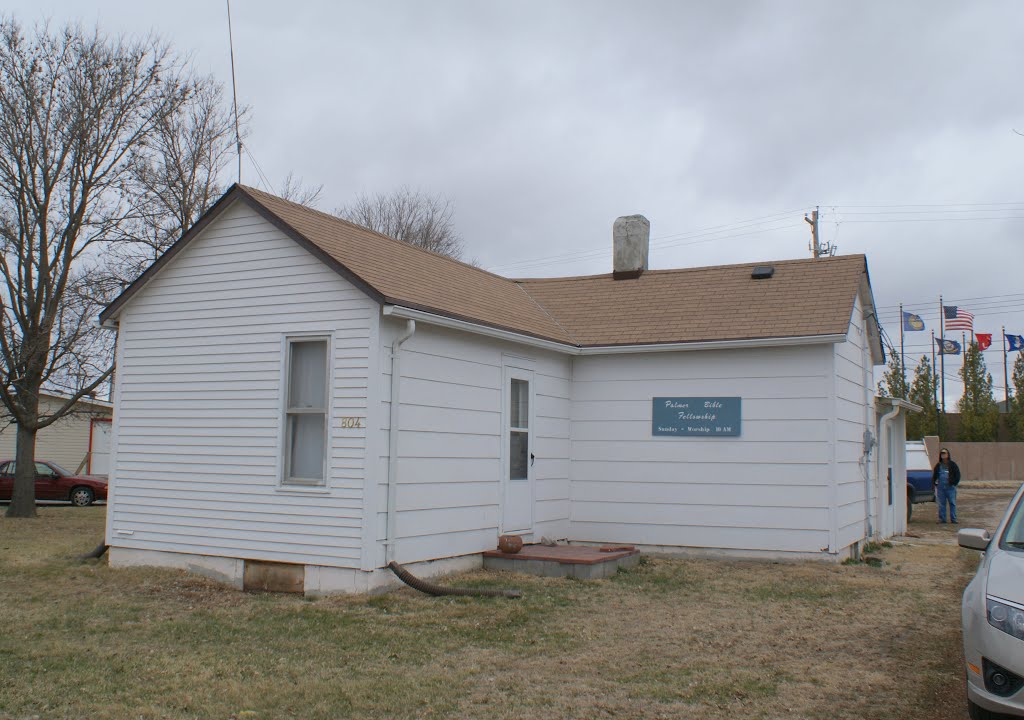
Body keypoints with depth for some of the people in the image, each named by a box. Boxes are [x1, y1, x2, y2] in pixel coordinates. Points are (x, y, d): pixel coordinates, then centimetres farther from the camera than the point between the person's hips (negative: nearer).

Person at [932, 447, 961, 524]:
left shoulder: (952, 465, 3)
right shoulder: (938, 465, 11)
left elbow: (957, 474, 4)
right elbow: (934, 474, 19)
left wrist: (954, 483, -5)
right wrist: (934, 483, 8)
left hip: (950, 487, -2)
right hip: (940, 487, 2)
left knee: (952, 503, -1)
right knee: (941, 504, 4)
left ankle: (953, 519, 3)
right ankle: (942, 519, 10)